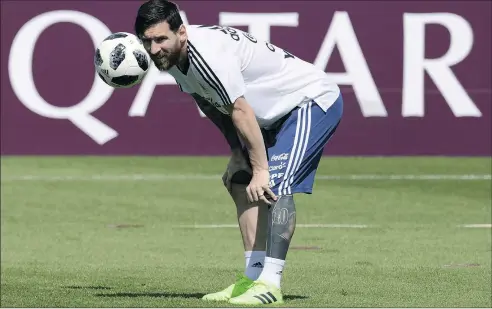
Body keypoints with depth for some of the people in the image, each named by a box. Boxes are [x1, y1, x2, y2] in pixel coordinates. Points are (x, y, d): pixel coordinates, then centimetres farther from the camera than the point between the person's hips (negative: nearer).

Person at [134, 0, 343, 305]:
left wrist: (260, 169, -28)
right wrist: (238, 154, 9)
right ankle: (253, 277, 8)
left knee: (276, 185, -23)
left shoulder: (207, 53, -30)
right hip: (278, 113, 11)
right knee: (241, 185, 6)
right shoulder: (174, 58, 0)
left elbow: (241, 112, -30)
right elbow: (217, 106, 15)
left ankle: (270, 284, -27)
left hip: (314, 101, -11)